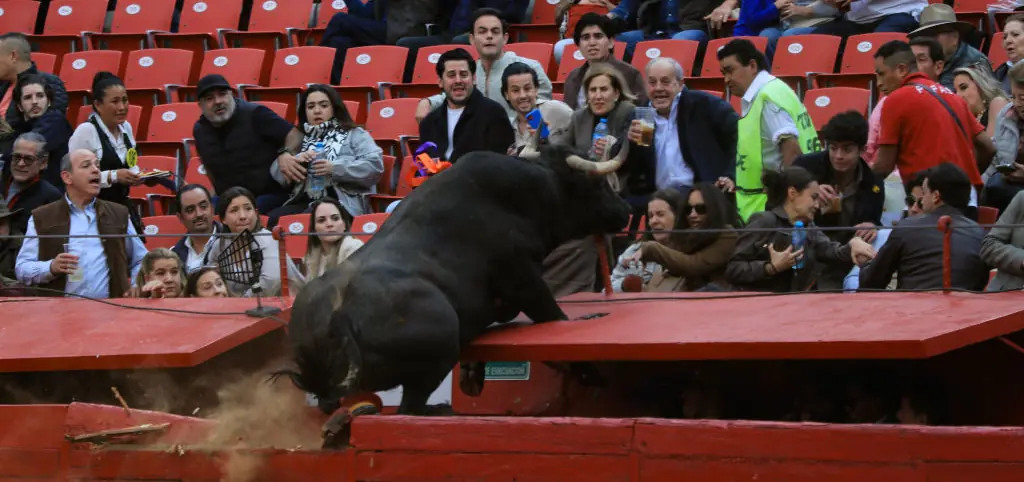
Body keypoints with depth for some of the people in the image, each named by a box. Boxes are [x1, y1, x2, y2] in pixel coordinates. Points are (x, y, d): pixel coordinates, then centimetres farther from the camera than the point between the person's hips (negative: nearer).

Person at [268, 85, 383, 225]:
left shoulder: (354, 135, 13)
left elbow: (375, 165, -2)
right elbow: (276, 172, 18)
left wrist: (335, 168, -12)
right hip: (302, 202, 4)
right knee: (270, 220, -28)